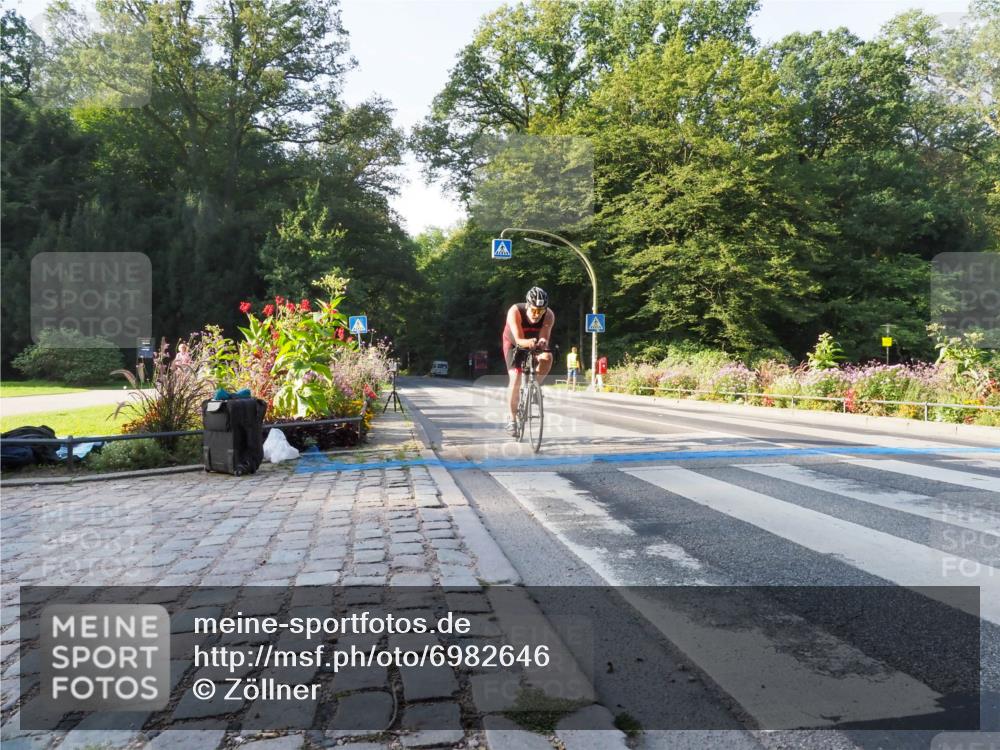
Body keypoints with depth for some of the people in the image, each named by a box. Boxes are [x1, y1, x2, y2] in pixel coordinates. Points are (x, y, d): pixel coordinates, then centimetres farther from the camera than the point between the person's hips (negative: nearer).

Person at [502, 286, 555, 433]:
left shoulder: (549, 316, -30)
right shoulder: (515, 311, -35)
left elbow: (544, 338, -36)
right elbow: (519, 340, -41)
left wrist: (542, 343, -60)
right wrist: (528, 342, -63)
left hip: (535, 344, 2)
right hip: (514, 343, -2)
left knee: (547, 357, -29)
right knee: (515, 378, -16)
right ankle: (511, 418, 0)